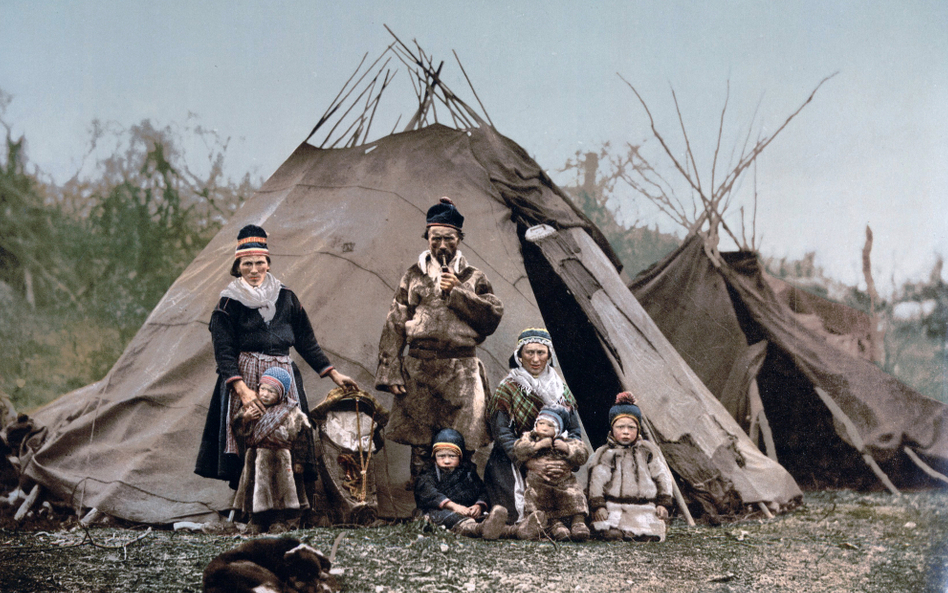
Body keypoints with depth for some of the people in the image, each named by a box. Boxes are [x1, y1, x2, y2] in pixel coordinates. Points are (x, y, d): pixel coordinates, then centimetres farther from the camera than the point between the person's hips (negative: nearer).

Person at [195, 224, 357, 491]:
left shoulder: (285, 297, 13)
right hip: (243, 378, -3)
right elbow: (223, 352, -5)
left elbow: (306, 342, 20)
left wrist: (334, 374, 16)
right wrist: (242, 389, -19)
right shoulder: (229, 303, 2)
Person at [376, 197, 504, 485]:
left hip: (462, 370, 0)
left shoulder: (473, 278, 12)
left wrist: (458, 292, -7)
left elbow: (493, 315, -1)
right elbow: (394, 326, 7)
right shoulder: (414, 277, 12)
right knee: (419, 443, 1)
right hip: (419, 370, 1)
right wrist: (390, 372, -3)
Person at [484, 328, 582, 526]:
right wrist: (531, 463, -21)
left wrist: (568, 460, -11)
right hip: (513, 468, -3)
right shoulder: (507, 390, 2)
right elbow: (502, 434, -8)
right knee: (523, 517, -20)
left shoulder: (561, 390, 14)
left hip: (555, 465, 3)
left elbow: (575, 431, 10)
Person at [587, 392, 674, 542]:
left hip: (645, 509, 2)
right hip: (613, 509, -2)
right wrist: (597, 506, -7)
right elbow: (595, 481, 5)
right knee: (610, 534, -28)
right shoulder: (603, 453, 11)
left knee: (650, 536, -19)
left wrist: (663, 503, 8)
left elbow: (662, 477, 17)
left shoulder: (649, 451, 16)